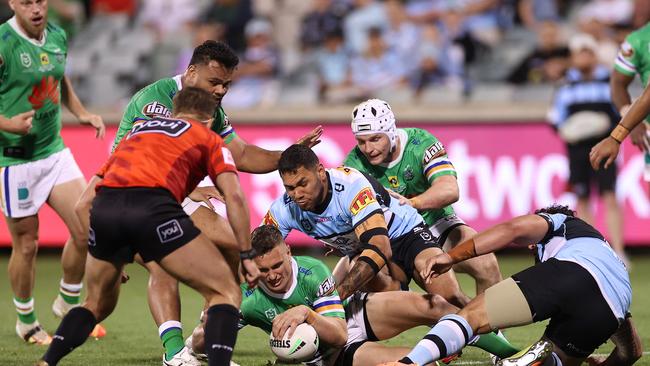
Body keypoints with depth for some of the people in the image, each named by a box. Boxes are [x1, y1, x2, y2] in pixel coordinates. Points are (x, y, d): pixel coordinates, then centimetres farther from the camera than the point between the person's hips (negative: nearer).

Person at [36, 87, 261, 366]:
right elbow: (234, 196, 7)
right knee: (226, 293, 4)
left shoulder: (137, 131, 37)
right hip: (154, 206, -5)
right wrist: (247, 255, 11)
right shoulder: (209, 139, 24)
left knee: (98, 303, 29)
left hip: (103, 207, 5)